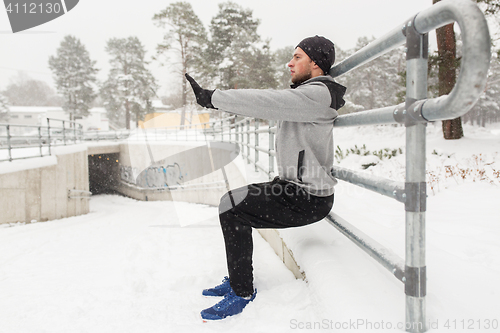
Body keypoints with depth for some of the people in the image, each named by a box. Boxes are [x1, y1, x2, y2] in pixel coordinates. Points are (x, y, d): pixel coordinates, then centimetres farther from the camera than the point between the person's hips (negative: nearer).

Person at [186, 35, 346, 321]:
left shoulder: (317, 94, -17)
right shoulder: (307, 93, 16)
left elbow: (266, 103, -26)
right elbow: (270, 106, 16)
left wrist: (212, 97, -21)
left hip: (308, 200, -10)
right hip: (295, 187, 10)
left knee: (232, 206, -15)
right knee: (234, 201, 10)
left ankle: (243, 293, -2)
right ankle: (238, 281, 21)